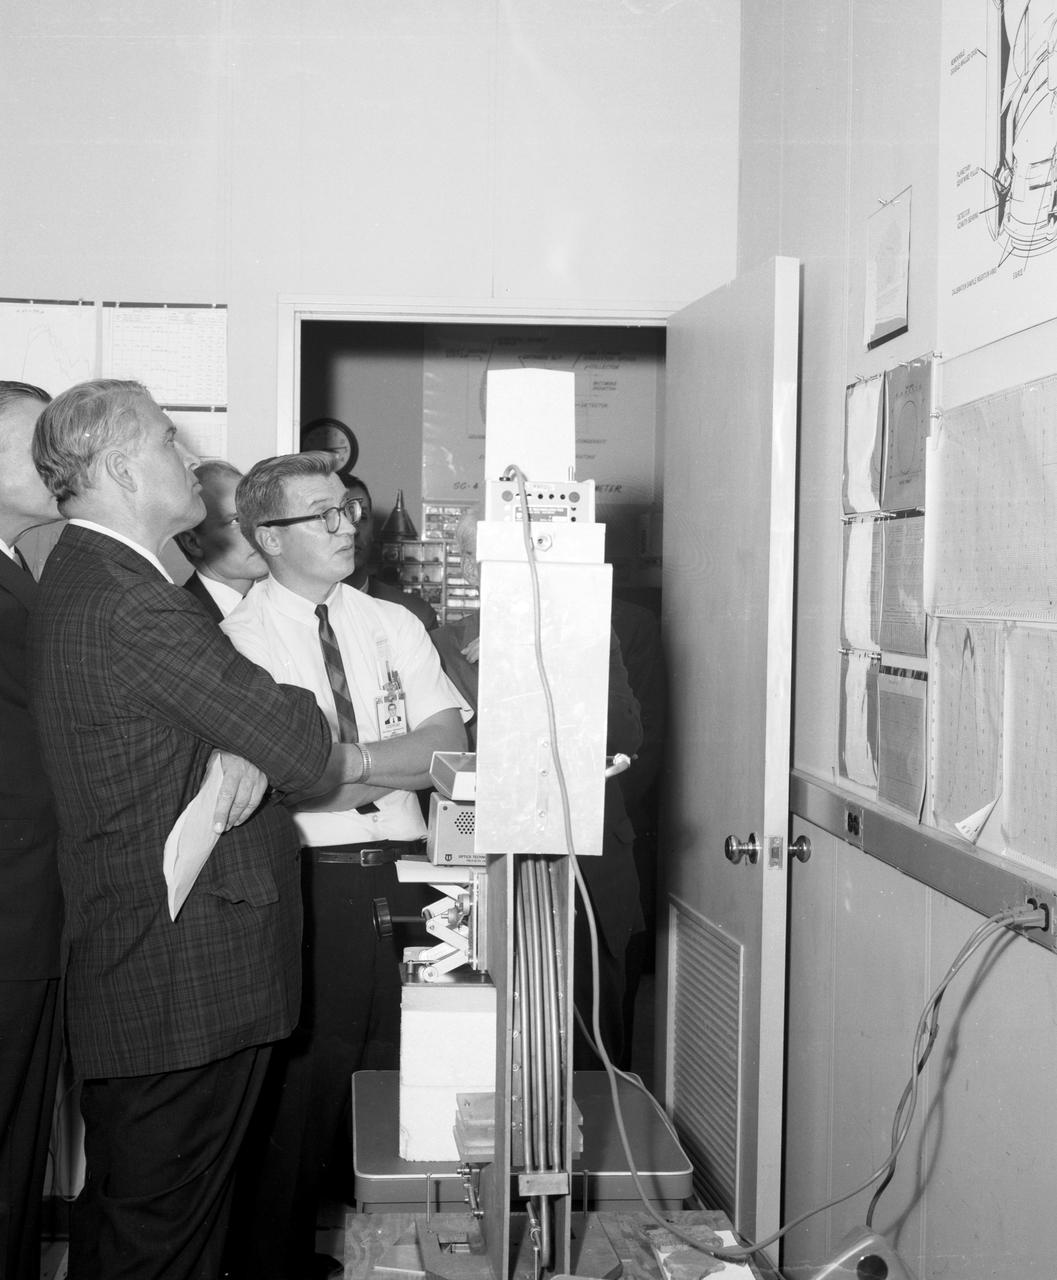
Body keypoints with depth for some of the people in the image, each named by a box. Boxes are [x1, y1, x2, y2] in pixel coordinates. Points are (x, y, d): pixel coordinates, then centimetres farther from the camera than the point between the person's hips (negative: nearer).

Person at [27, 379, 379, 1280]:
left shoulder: (90, 580, 13)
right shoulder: (128, 605, -22)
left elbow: (240, 701, 11)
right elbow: (292, 741, -18)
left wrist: (250, 748, -10)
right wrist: (362, 764, 2)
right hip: (182, 976, -10)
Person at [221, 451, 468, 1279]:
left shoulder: (393, 626, 12)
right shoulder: (245, 639, -2)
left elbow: (448, 742, 1)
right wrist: (408, 758, -11)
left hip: (402, 871, 4)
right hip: (309, 884, -4)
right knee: (302, 1096, 3)